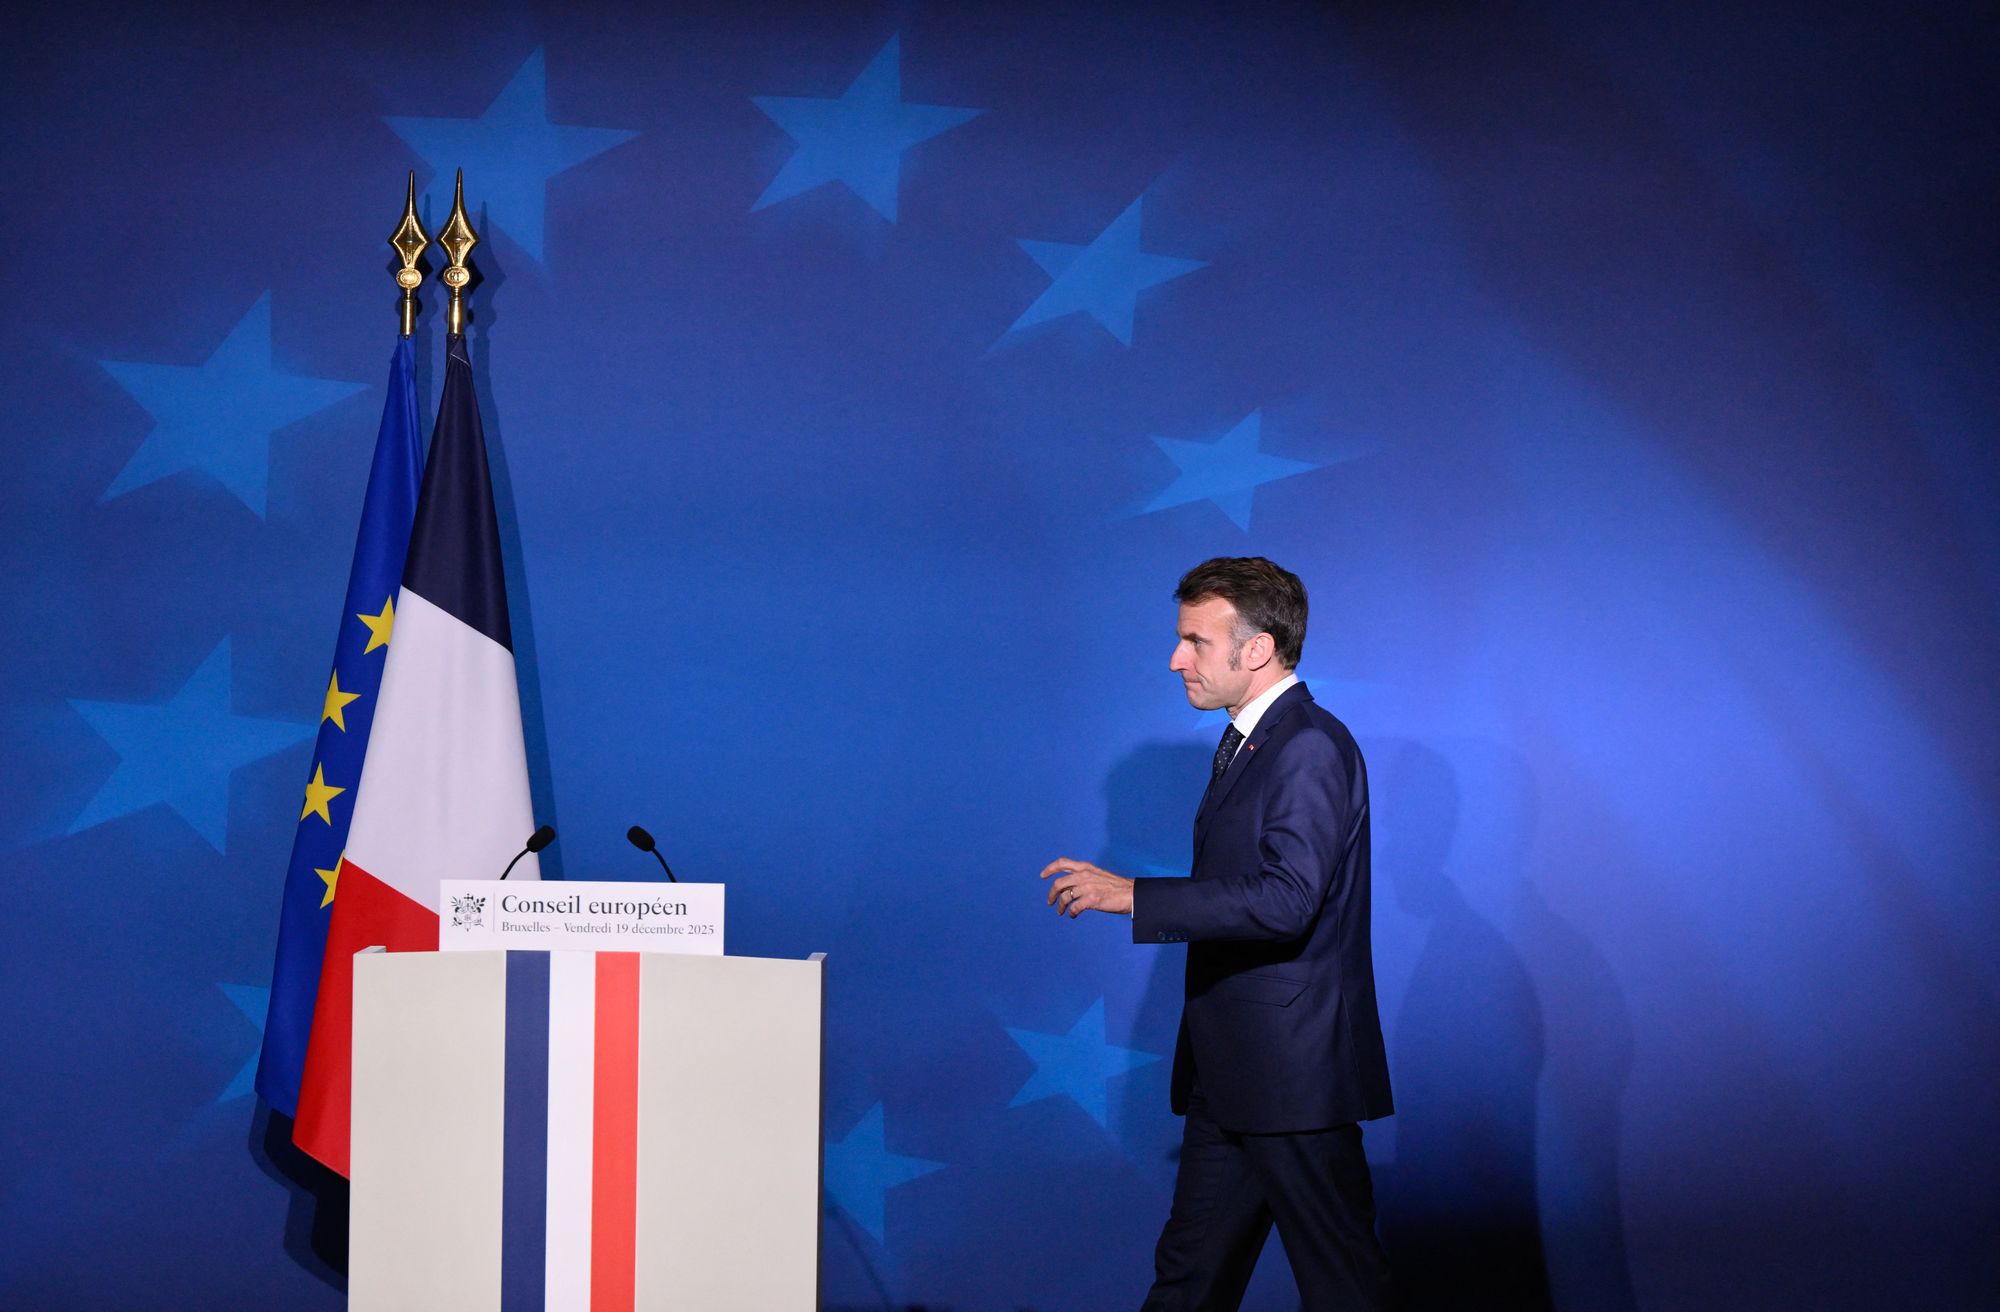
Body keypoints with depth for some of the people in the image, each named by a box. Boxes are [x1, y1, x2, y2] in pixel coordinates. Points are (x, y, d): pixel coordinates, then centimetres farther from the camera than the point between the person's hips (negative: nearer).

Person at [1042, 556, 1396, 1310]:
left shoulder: (1311, 748, -16)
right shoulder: (1246, 743, 15)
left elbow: (1286, 901, -27)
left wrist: (1131, 895, -26)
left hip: (1294, 1074, -10)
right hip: (1231, 1076, 10)